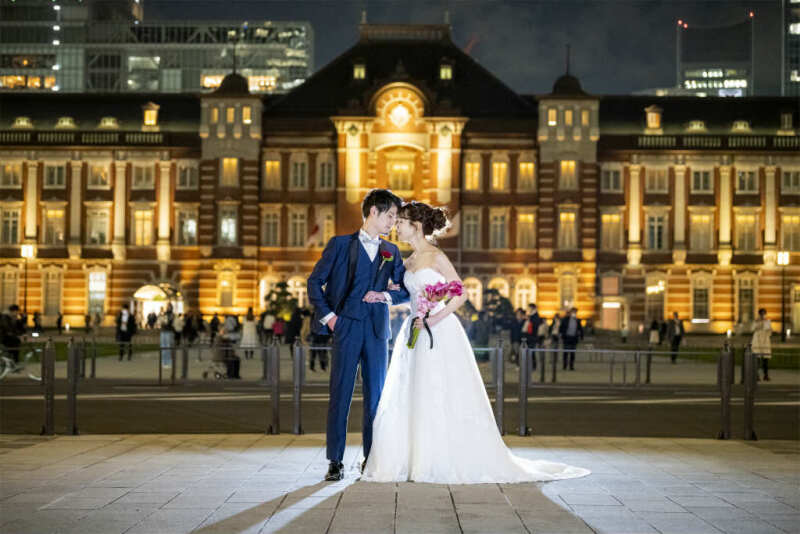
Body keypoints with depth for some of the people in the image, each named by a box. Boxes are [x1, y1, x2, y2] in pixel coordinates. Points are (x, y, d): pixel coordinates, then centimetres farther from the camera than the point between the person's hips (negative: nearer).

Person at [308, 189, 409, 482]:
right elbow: (315, 281, 4)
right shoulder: (340, 244, 5)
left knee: (376, 395, 4)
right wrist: (326, 315, -5)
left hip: (377, 329, 3)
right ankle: (335, 462, 1)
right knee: (340, 394, -4)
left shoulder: (392, 252, 15)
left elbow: (406, 290, 14)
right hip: (346, 326, -3)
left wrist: (387, 296, -5)